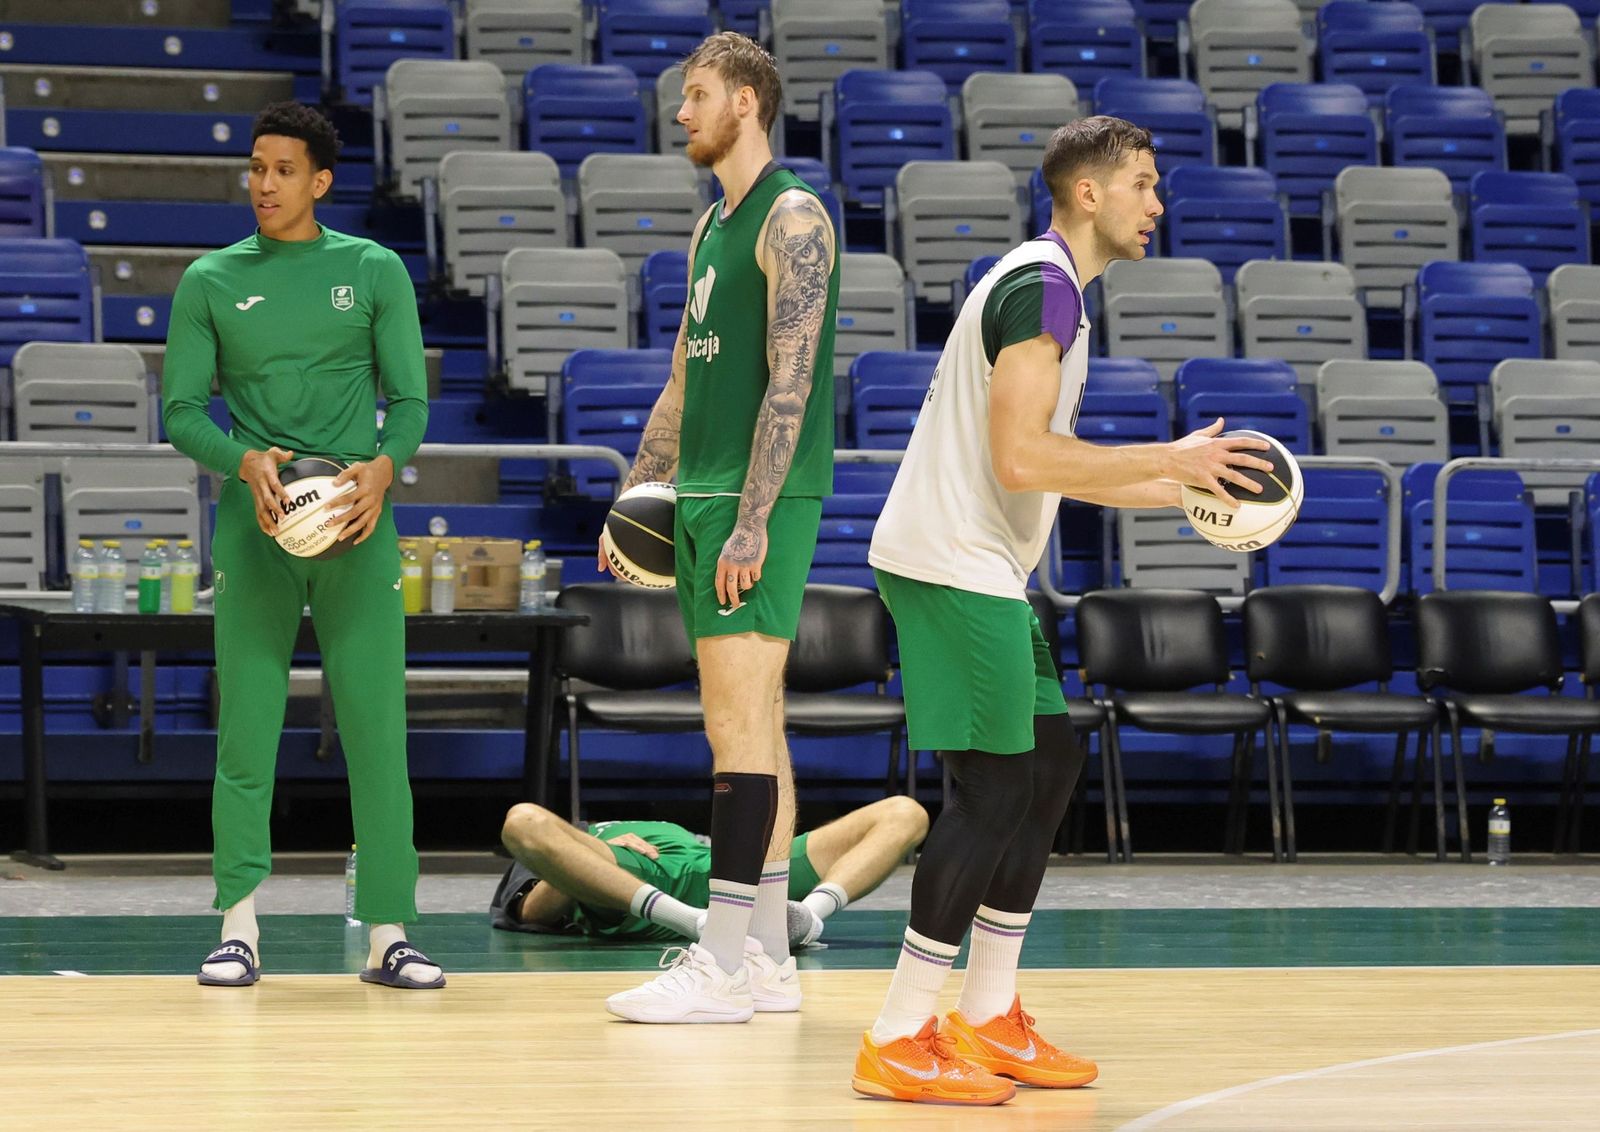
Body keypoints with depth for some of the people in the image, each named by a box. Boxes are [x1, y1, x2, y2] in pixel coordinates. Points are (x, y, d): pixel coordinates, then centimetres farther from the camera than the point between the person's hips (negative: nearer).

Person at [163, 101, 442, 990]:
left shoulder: (374, 271, 7)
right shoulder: (211, 282, 7)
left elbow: (410, 399, 6)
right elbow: (181, 410, 5)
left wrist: (385, 463, -15)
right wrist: (245, 461, -15)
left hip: (357, 522, 0)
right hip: (253, 522, 0)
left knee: (376, 728, -2)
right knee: (245, 731, -1)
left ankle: (388, 933, 3)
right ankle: (239, 928, 4)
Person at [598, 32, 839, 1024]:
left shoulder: (792, 218, -10)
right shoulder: (714, 227, 19)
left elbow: (790, 380, -18)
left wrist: (752, 520, -23)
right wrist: (638, 493, 19)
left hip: (761, 503, -9)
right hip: (706, 498, 9)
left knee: (740, 726, -11)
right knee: (752, 727, 9)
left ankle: (723, 968, -11)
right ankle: (769, 960, 12)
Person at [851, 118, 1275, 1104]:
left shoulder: (1054, 290, 18)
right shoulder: (1041, 287, -15)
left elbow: (1060, 467, 24)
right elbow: (1021, 458, -24)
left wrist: (1187, 488, 18)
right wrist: (1167, 458, -17)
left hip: (984, 569, 11)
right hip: (951, 566, -11)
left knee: (1050, 765, 14)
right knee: (997, 787, -11)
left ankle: (988, 1017, 19)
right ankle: (899, 1042, -8)